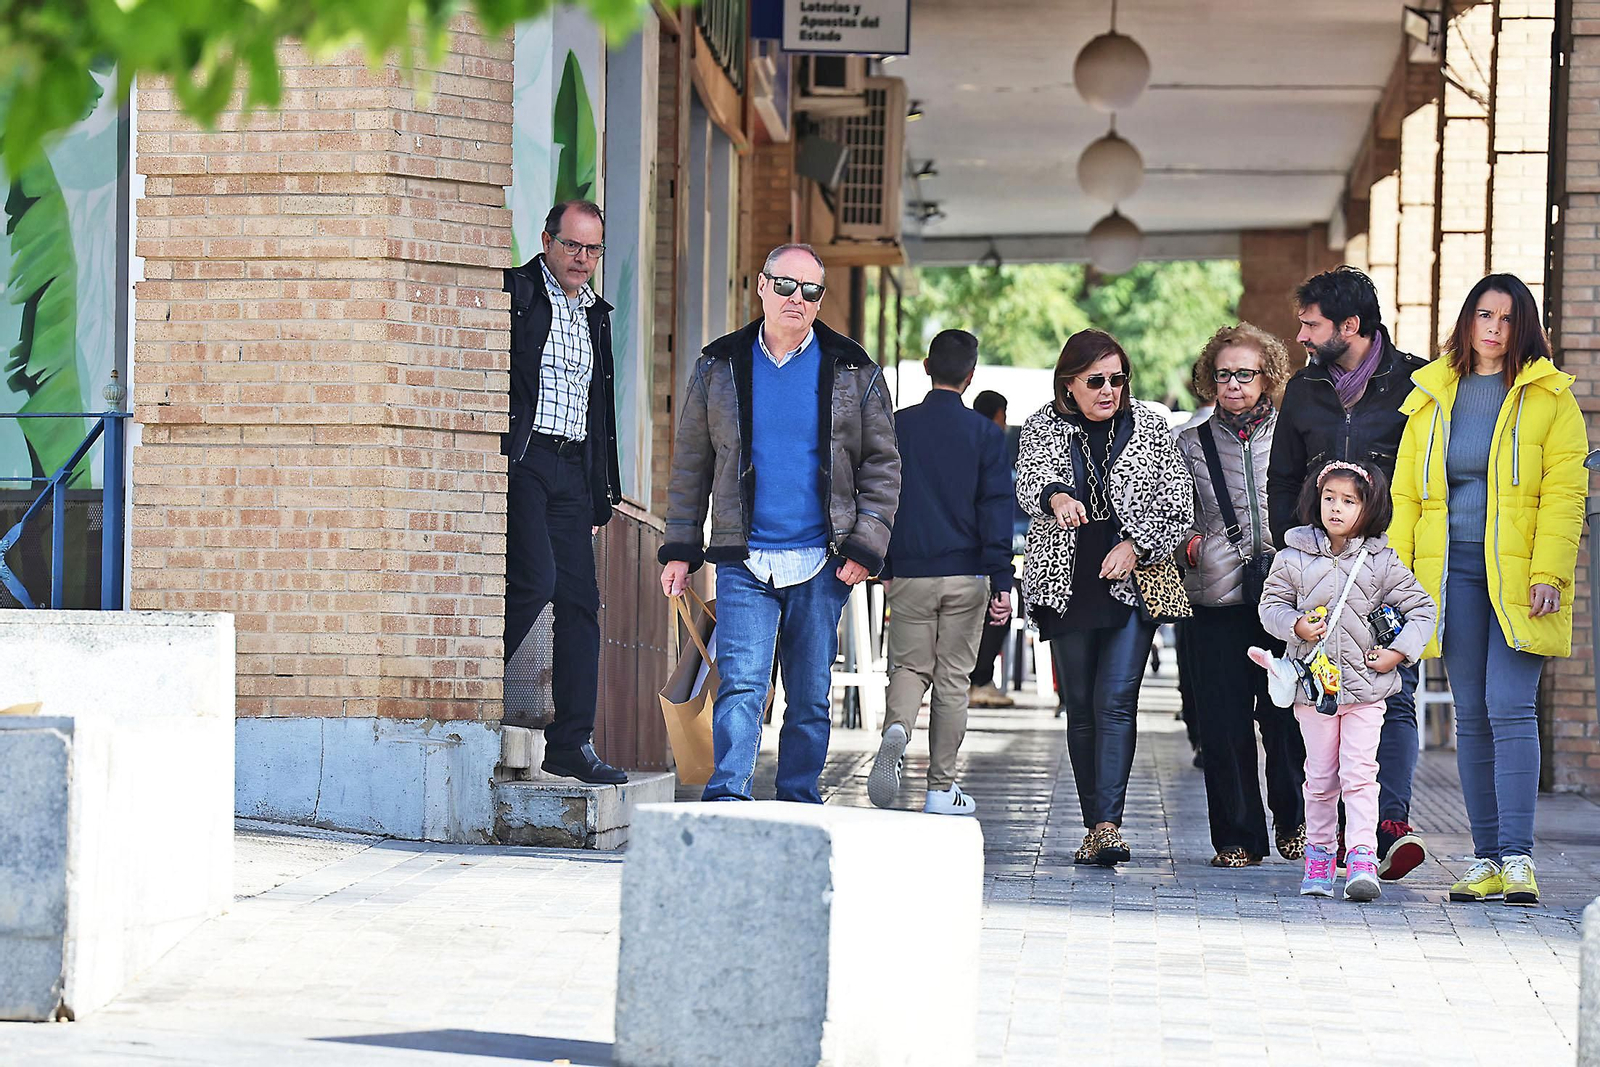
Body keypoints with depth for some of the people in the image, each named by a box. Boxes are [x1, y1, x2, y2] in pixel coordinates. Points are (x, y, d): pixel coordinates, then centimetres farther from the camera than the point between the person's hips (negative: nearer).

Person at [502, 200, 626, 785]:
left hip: (572, 470, 7)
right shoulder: (513, 294, -1)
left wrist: (602, 493, 19)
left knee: (580, 602, 1)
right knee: (535, 579, -21)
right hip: (521, 457, -6)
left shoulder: (596, 315, 20)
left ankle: (571, 746, 3)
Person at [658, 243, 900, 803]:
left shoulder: (853, 372, 6)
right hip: (744, 562, -1)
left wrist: (865, 546, -4)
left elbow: (882, 463, 7)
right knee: (740, 687, -14)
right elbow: (691, 463, 12)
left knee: (811, 699, 6)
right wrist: (680, 549, 6)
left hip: (822, 564, 1)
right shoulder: (720, 366, 7)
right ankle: (726, 804, -20)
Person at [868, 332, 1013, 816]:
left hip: (910, 574, 1)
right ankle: (941, 787, 8)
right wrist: (1001, 583, -5)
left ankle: (897, 730, -22)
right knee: (952, 678, 6)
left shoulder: (898, 426, 2)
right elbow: (997, 508, -5)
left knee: (909, 667, 10)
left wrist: (885, 567, 14)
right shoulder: (985, 432, -2)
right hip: (965, 575, -1)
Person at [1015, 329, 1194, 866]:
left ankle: (1108, 825, -20)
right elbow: (1030, 478, -16)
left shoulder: (1149, 425, 5)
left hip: (1133, 582, -1)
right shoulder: (1043, 427, 4)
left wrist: (1136, 545, -10)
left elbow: (1178, 501, 6)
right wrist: (1056, 496, -39)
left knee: (1115, 701, -14)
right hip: (1067, 585, 1)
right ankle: (1094, 826, 12)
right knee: (1080, 708, 5)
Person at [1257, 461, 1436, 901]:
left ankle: (1362, 859, -14)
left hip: (1366, 686, -1)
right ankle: (1319, 857, 17)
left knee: (1359, 773, -9)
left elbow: (1420, 609, 6)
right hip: (1314, 681, 1)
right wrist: (1296, 626, -13)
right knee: (1320, 777, 7)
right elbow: (1271, 604, 6)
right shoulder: (1294, 557, 2)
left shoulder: (1382, 562, 1)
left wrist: (1398, 652, -5)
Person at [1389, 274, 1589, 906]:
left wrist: (1548, 572, -14)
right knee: (1471, 716, 4)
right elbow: (1406, 493, 13)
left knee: (1510, 708, -13)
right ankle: (1486, 858, 8)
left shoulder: (1548, 398, 1)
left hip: (1517, 573, -4)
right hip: (1451, 570, 4)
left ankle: (1517, 857, -14)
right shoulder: (1431, 397, 13)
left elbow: (1564, 492, -4)